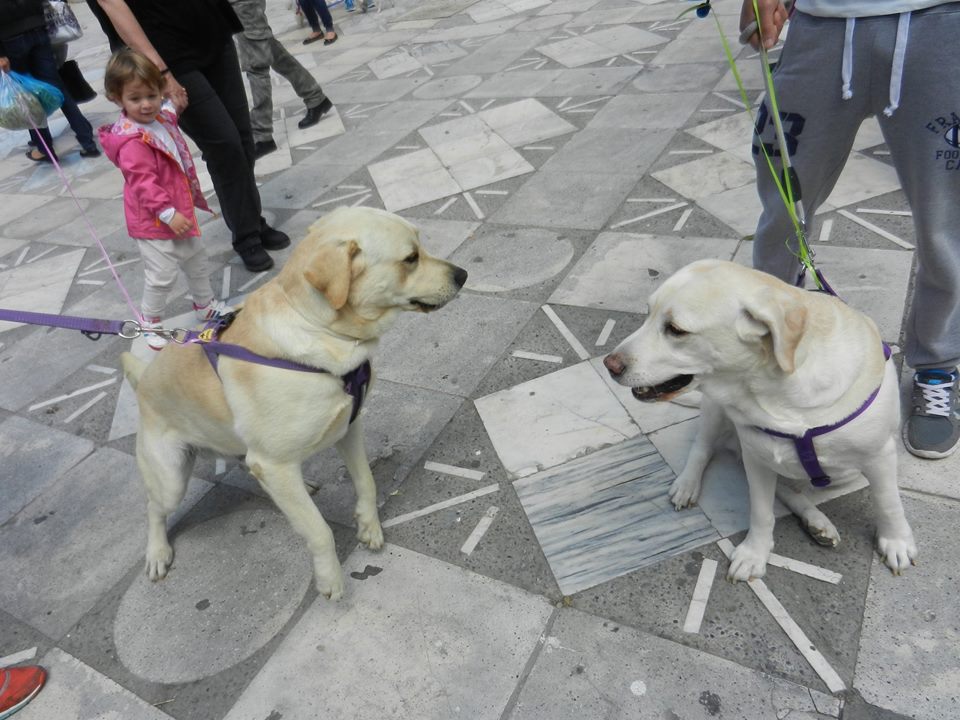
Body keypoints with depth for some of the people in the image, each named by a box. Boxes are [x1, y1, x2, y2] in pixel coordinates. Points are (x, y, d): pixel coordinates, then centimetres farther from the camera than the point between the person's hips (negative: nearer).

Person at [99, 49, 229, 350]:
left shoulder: (161, 118, 3)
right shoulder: (132, 142, -26)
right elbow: (143, 184, -28)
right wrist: (168, 214, -30)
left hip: (179, 211, 9)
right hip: (154, 221, -9)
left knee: (196, 260, 22)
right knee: (162, 275, -3)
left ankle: (205, 305, 41)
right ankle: (150, 322, 17)